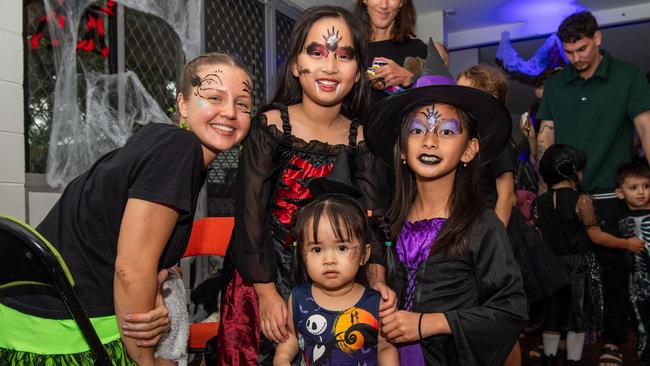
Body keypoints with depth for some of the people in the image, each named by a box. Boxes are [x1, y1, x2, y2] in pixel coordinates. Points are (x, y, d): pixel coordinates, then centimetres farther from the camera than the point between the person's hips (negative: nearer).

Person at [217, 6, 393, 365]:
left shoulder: (361, 139, -2)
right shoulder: (270, 126, -12)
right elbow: (251, 215, -14)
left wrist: (376, 278, -21)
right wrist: (267, 293, -16)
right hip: (263, 277, -2)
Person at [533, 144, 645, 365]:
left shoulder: (539, 202, -1)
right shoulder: (581, 200, -15)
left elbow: (538, 237, 4)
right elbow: (597, 237, -11)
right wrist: (628, 244, 1)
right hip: (579, 267, -4)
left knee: (552, 316, 14)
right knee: (578, 317, 9)